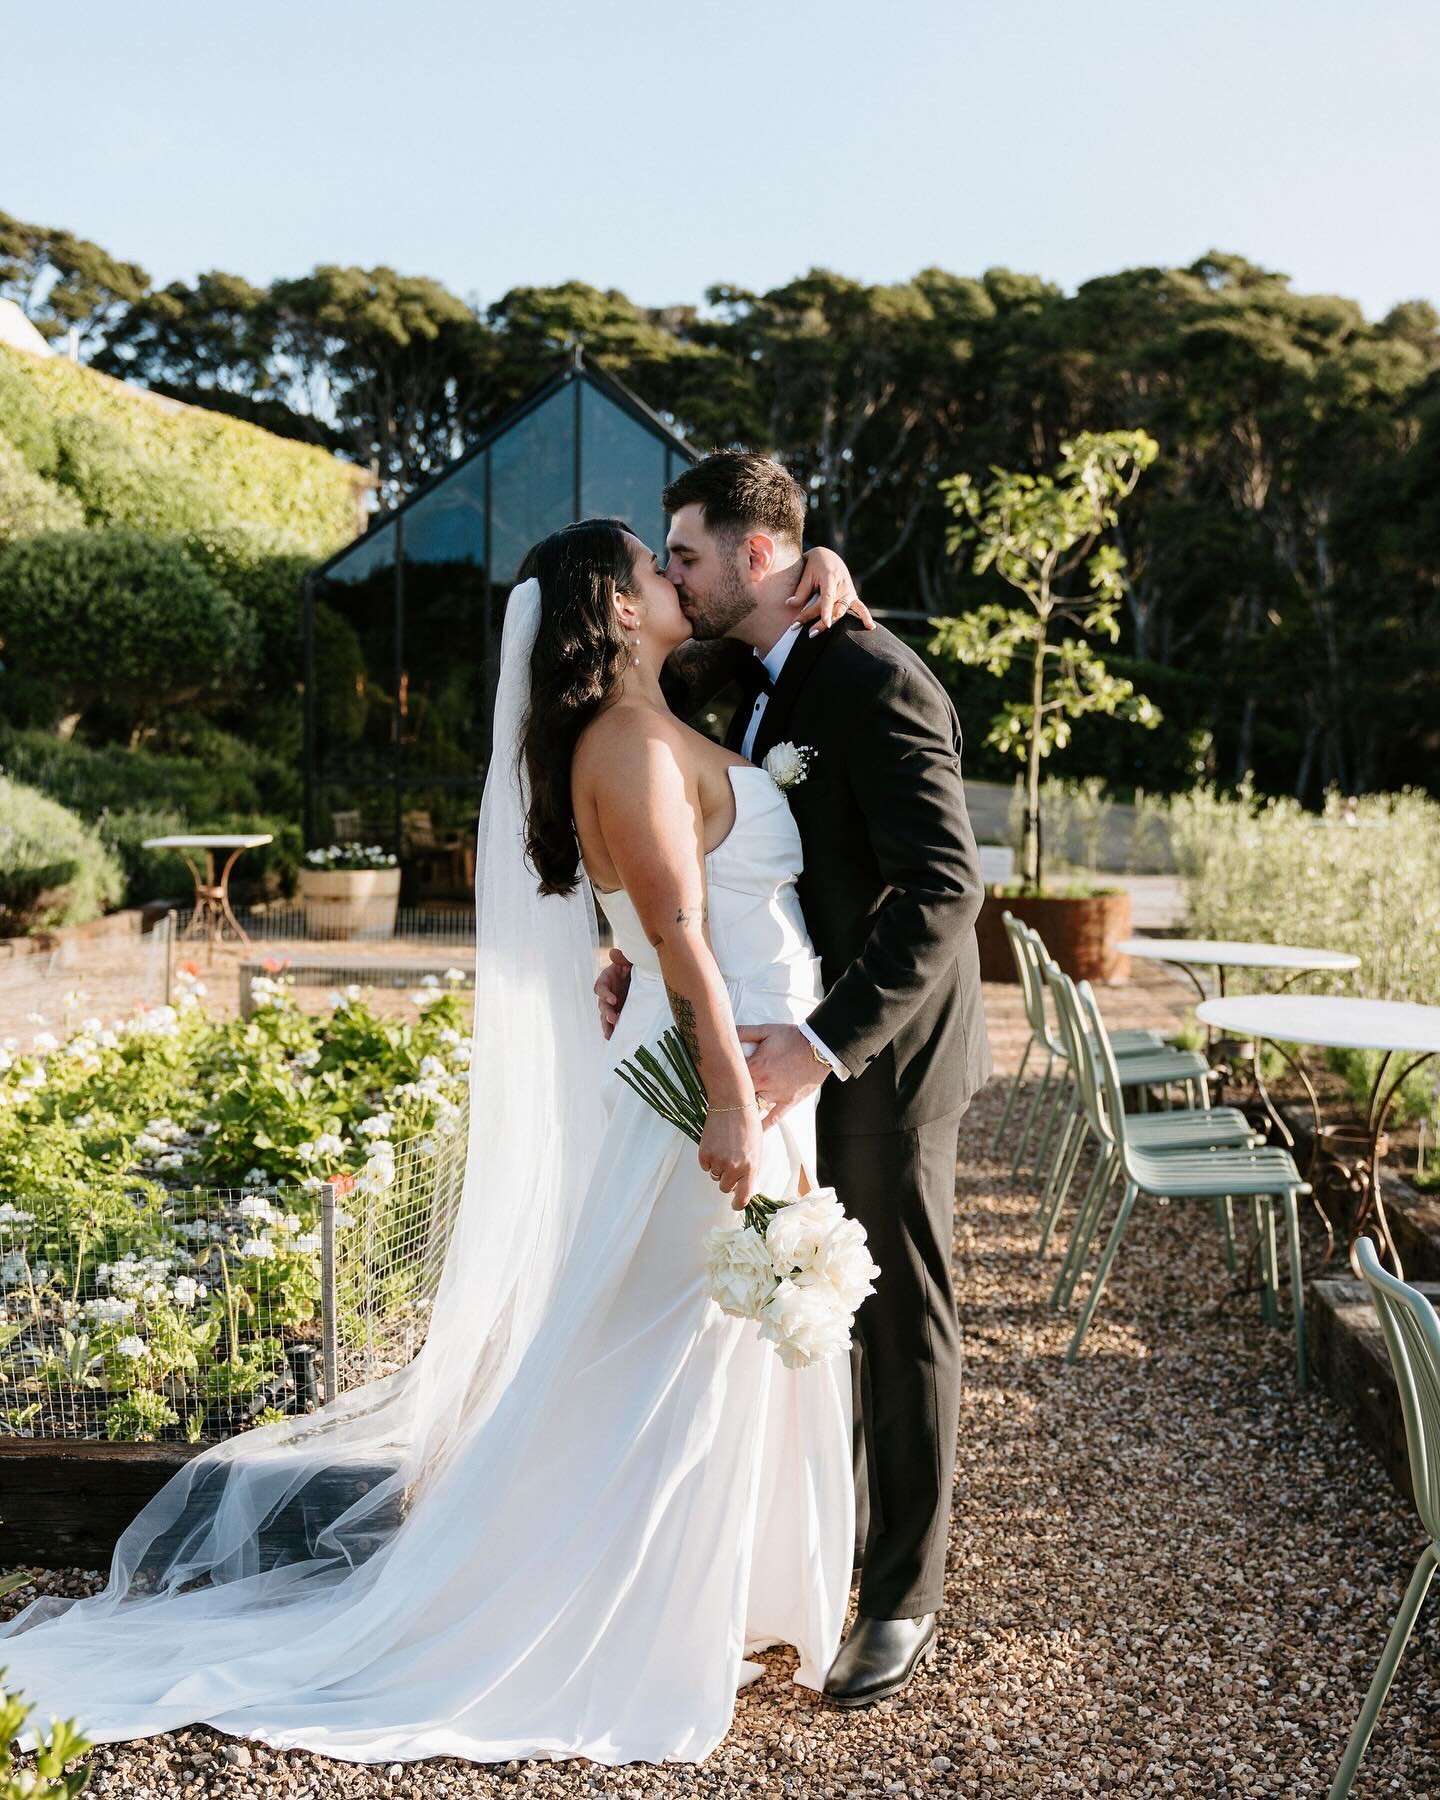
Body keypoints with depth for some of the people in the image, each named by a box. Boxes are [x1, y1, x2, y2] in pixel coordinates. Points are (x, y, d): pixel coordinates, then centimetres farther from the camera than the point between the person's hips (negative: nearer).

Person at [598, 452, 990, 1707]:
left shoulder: (875, 682, -22)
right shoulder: (753, 680, 6)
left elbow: (945, 886, -29)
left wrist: (830, 1039, -34)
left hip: (885, 1047, -9)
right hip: (809, 1034, 9)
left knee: (900, 1321, 5)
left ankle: (902, 1603, 20)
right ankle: (830, 1541, 39)